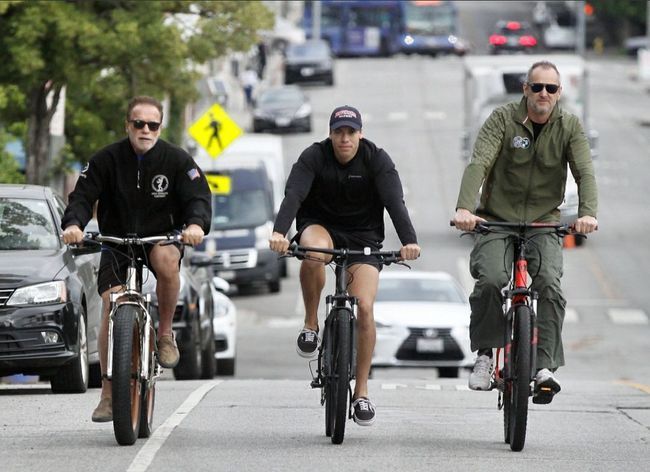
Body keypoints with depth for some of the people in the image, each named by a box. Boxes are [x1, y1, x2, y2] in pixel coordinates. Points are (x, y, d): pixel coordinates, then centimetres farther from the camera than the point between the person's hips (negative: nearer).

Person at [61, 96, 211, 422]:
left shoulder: (176, 160, -8)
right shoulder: (107, 160, -7)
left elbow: (198, 196, -15)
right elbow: (83, 195, -12)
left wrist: (196, 224, -37)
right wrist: (73, 223, -34)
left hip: (162, 236, -1)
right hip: (117, 240, 1)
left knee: (166, 259, -37)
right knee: (111, 309, -13)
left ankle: (165, 333, -13)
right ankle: (108, 392, -4)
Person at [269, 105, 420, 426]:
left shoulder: (376, 159, -13)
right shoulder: (314, 157, -15)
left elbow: (394, 201, -25)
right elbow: (294, 194, -28)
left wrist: (409, 241, -42)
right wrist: (279, 232, -47)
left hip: (363, 237, 1)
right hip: (320, 227, -1)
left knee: (364, 308, -15)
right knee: (314, 253, -39)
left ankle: (361, 393, -4)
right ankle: (310, 325, -15)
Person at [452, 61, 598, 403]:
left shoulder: (569, 127, 0)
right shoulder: (503, 119, -6)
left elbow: (585, 173, -11)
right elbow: (478, 164, -18)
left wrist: (588, 213, -31)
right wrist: (464, 208, -35)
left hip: (543, 224, 1)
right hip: (496, 221, -1)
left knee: (550, 284, -23)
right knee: (491, 280, -26)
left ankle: (545, 366, -20)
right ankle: (484, 354, -7)